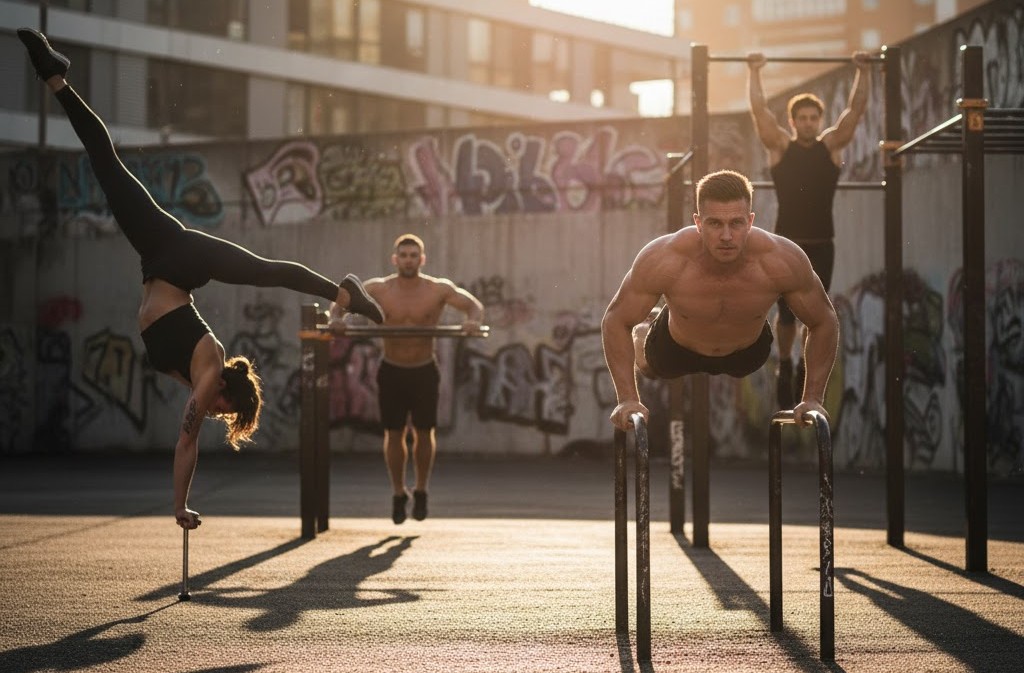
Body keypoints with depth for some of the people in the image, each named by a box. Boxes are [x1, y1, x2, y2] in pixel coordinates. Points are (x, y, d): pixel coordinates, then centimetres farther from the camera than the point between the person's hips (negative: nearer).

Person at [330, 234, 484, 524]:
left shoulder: (439, 289, -11)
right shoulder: (379, 288, -9)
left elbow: (475, 304, -11)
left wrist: (474, 320, -34)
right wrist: (337, 318, -28)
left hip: (424, 371, 0)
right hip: (391, 371, 0)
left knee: (424, 432, 7)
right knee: (394, 433, 4)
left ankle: (421, 491, 26)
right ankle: (398, 493, 20)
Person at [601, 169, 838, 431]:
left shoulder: (783, 260, -39)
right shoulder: (662, 260, -41)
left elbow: (824, 322, -21)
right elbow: (615, 321, -25)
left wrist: (812, 399, -23)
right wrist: (628, 399, -30)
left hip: (748, 350, 1)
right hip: (677, 347, -1)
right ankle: (643, 327, 59)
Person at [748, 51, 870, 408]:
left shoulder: (831, 145, 6)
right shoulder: (780, 146, 2)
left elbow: (856, 109, 4)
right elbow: (759, 109, -1)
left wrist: (864, 72, 2)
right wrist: (755, 72, -2)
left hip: (821, 244, 1)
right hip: (787, 242, -1)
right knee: (787, 312, 3)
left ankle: (807, 367, 19)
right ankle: (784, 366, 24)